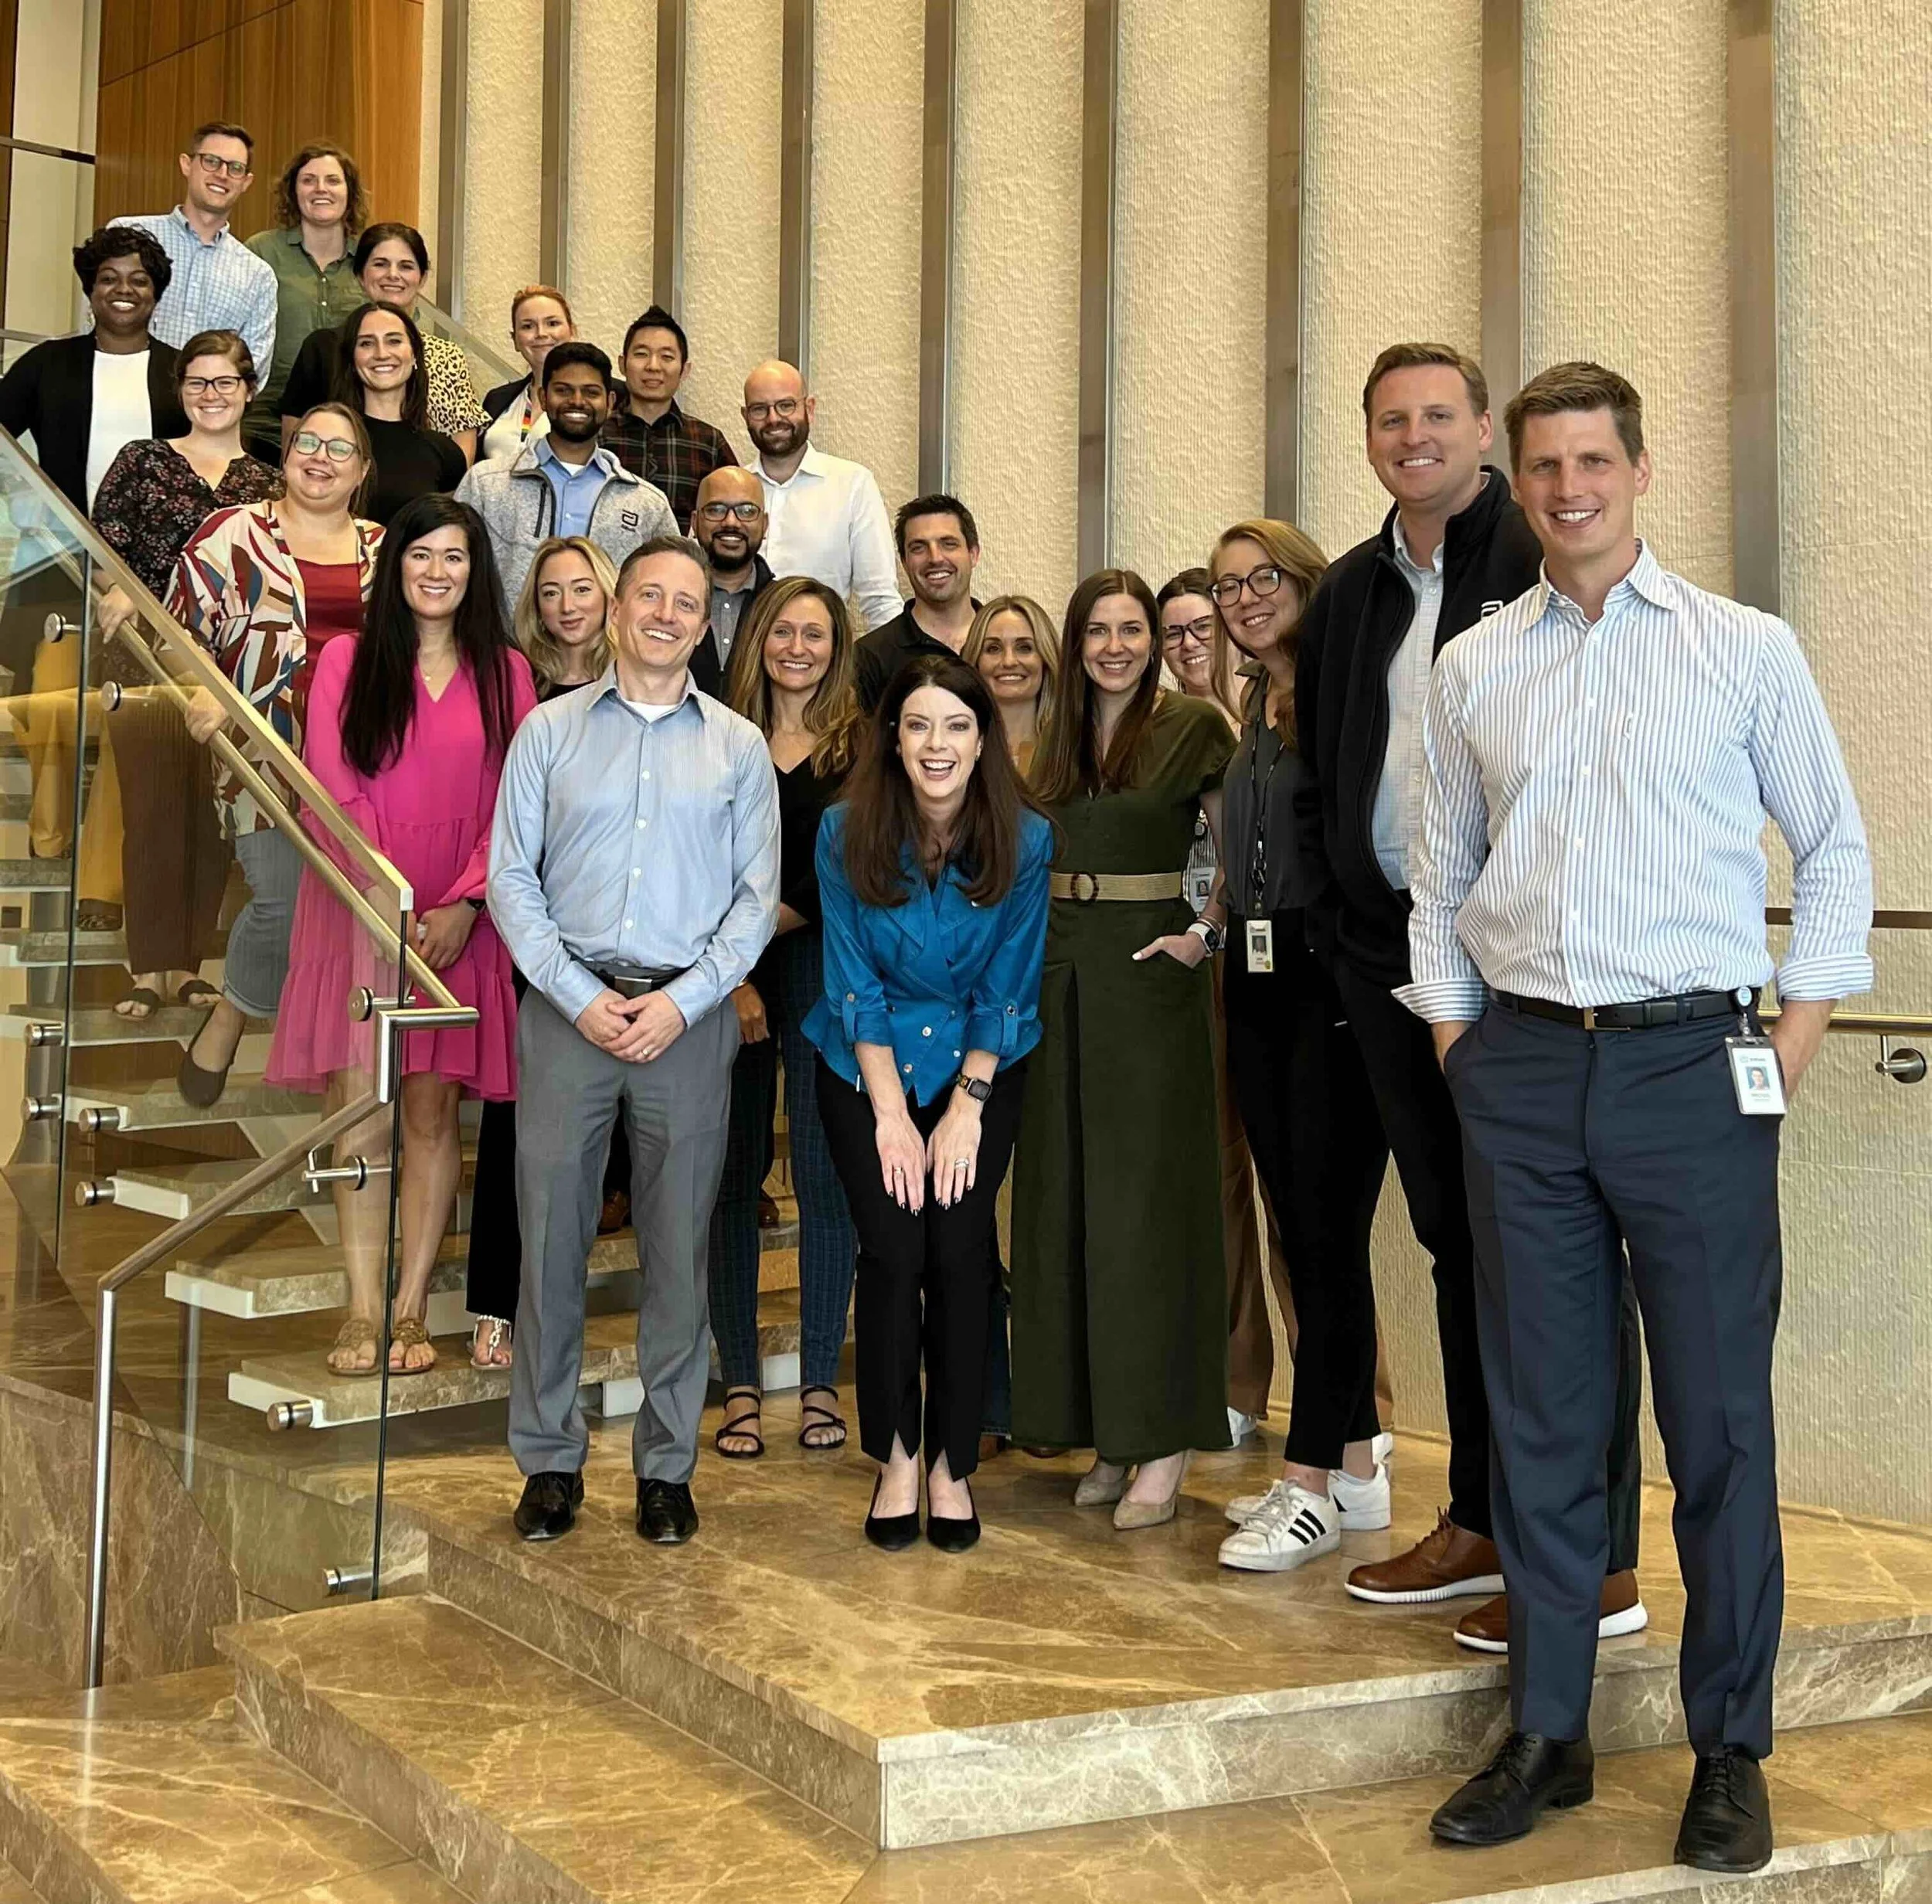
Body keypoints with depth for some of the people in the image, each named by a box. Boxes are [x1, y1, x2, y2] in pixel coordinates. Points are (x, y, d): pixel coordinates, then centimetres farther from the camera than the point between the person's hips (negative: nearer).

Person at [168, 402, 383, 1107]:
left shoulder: (383, 547, 14)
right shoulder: (235, 533, 5)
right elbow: (179, 626, 3)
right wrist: (200, 695, -14)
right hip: (267, 747, -3)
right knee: (284, 901, -8)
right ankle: (227, 1024, 18)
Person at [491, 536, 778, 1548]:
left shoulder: (738, 746, 8)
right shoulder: (550, 731, 7)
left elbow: (757, 895, 4)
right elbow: (511, 876, 2)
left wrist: (682, 1001, -8)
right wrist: (582, 996, -8)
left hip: (689, 1016, 0)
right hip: (568, 1006, 0)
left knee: (679, 1247, 4)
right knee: (550, 1236, 1)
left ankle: (667, 1465, 15)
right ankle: (550, 1459, 14)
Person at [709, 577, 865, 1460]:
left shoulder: (860, 747, 4)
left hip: (824, 978, -1)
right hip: (729, 979, 1)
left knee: (826, 1172, 0)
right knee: (732, 1173, 3)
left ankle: (821, 1381, 11)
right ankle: (740, 1384, 11)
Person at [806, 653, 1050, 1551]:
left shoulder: (1024, 839, -13)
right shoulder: (848, 832, -13)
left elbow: (1009, 987, -7)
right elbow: (854, 982, -9)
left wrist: (965, 1108, -10)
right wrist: (890, 1114, -11)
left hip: (980, 1065, 0)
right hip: (868, 1066, 0)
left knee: (959, 1250, -10)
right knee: (892, 1248, -11)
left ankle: (952, 1462, 5)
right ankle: (895, 1456, 6)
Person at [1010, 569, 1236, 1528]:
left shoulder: (1192, 727, -4)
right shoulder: (1054, 741, 12)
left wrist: (1208, 935, -12)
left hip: (1149, 976, -5)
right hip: (1058, 974, 6)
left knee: (1149, 1196, -4)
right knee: (1067, 1193, 6)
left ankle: (1162, 1445, 2)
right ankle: (1106, 1432, 15)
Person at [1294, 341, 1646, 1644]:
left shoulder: (1550, 561, -5)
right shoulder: (1352, 593, 16)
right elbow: (1320, 775, 22)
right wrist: (1339, 924, 12)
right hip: (1393, 959, 7)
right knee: (1458, 1243, 13)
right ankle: (1484, 1524, 24)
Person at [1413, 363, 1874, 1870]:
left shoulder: (1748, 650, 3)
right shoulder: (1473, 670, 10)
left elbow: (1836, 848, 6)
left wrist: (1798, 1040, -1)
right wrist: (1457, 1042, 7)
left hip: (1694, 1067, -2)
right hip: (1524, 1071, 3)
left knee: (1719, 1418, 2)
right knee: (1540, 1416, 8)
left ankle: (1730, 1752, 17)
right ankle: (1546, 1734, 20)